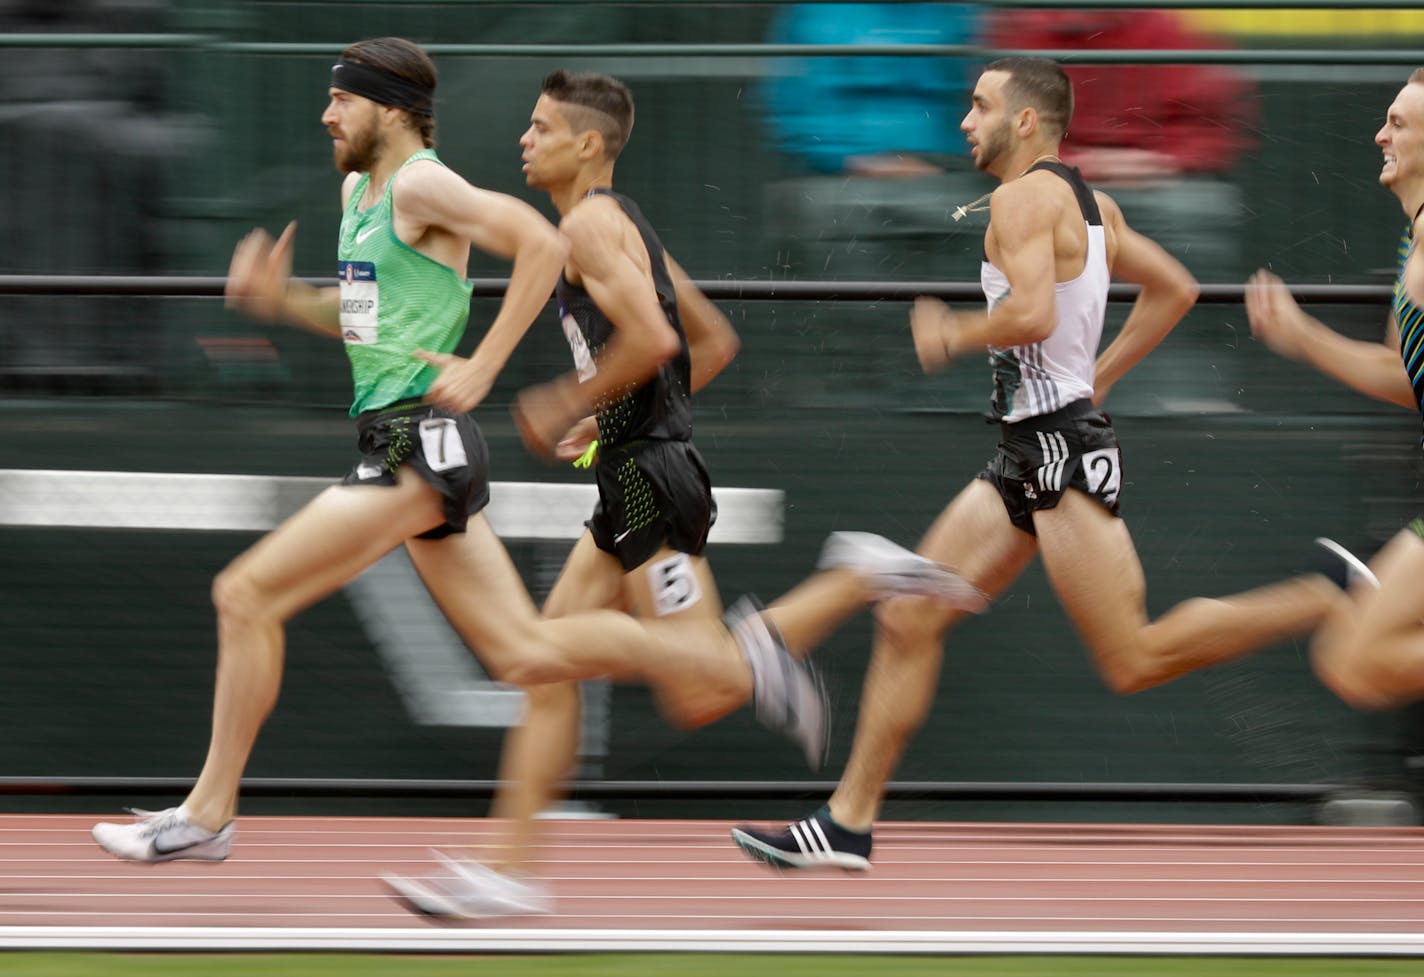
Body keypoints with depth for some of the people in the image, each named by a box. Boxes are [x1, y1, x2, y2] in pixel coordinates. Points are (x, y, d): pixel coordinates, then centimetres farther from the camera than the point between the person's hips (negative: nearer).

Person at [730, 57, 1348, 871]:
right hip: (1033, 450, 10)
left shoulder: (1025, 198, -13)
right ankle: (849, 824, 10)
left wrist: (951, 335, -10)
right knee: (908, 621, 8)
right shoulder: (1090, 204, 16)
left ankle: (1332, 605, -9)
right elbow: (1174, 290, 24)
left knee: (1134, 664, -11)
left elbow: (1032, 315, -27)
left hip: (1065, 450, -10)